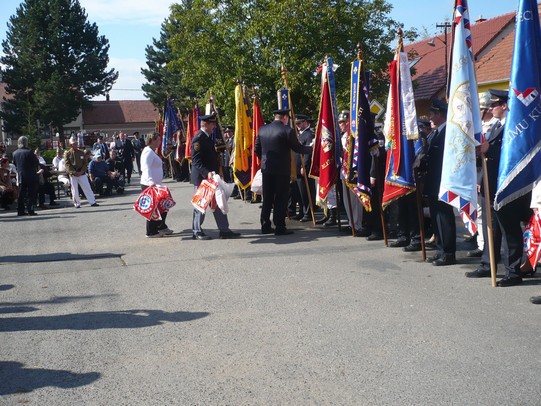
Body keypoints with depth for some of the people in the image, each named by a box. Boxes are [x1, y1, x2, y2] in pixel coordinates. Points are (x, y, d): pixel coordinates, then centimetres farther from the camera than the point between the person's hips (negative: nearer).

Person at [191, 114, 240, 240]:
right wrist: (207, 173, -32)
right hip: (201, 178, -10)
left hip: (210, 177, 10)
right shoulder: (198, 139, -16)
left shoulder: (207, 137, 15)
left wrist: (215, 172, 20)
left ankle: (224, 230, 12)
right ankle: (197, 231, 14)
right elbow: (196, 161, -23)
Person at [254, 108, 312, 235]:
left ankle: (265, 226, 16)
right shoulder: (287, 130, -12)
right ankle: (280, 228, 2)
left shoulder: (262, 129, 6)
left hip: (266, 169, 5)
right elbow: (298, 148, -8)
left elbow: (256, 149, 11)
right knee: (281, 199, 1)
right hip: (282, 170, -5)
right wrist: (312, 148, 7)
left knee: (267, 199, 13)